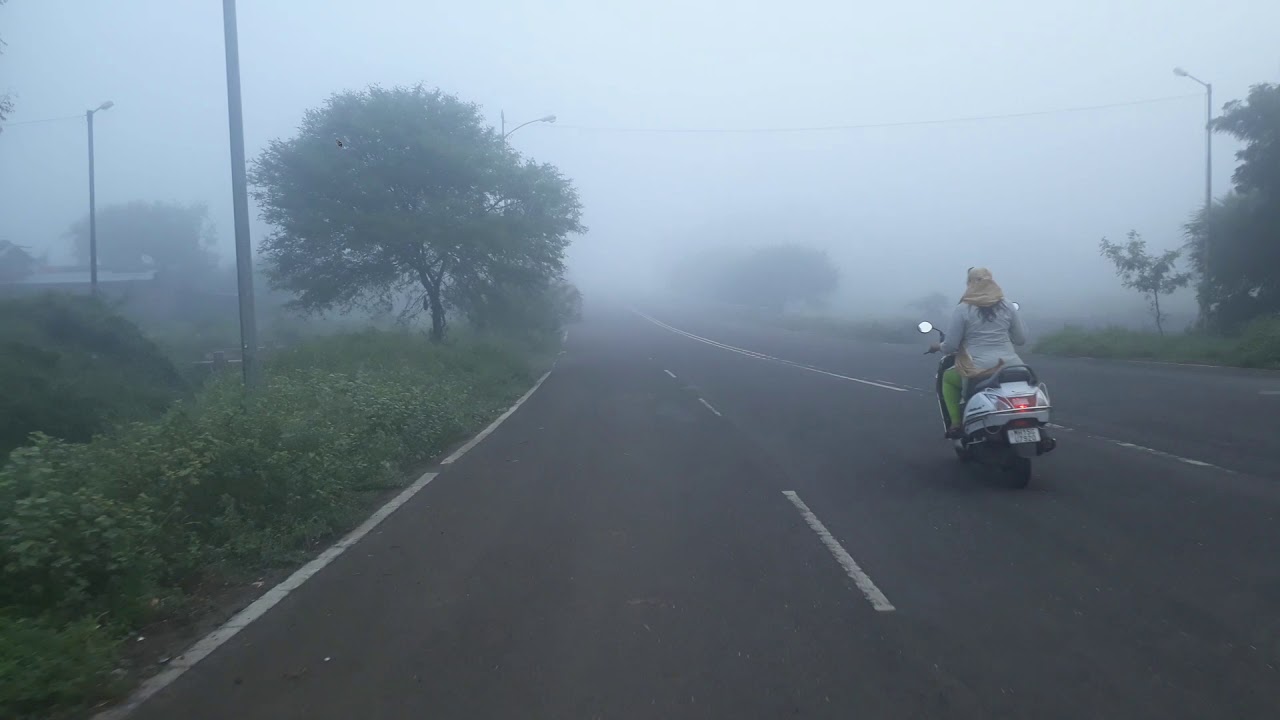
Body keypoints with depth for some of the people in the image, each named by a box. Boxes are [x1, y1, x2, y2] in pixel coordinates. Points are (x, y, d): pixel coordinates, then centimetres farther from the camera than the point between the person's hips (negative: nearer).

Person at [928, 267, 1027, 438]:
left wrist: (938, 347, 18)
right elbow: (1021, 339, 12)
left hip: (979, 371, -3)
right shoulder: (1007, 307, 7)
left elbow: (950, 345, -4)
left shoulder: (962, 309, -3)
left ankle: (956, 424, 14)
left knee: (948, 378, 27)